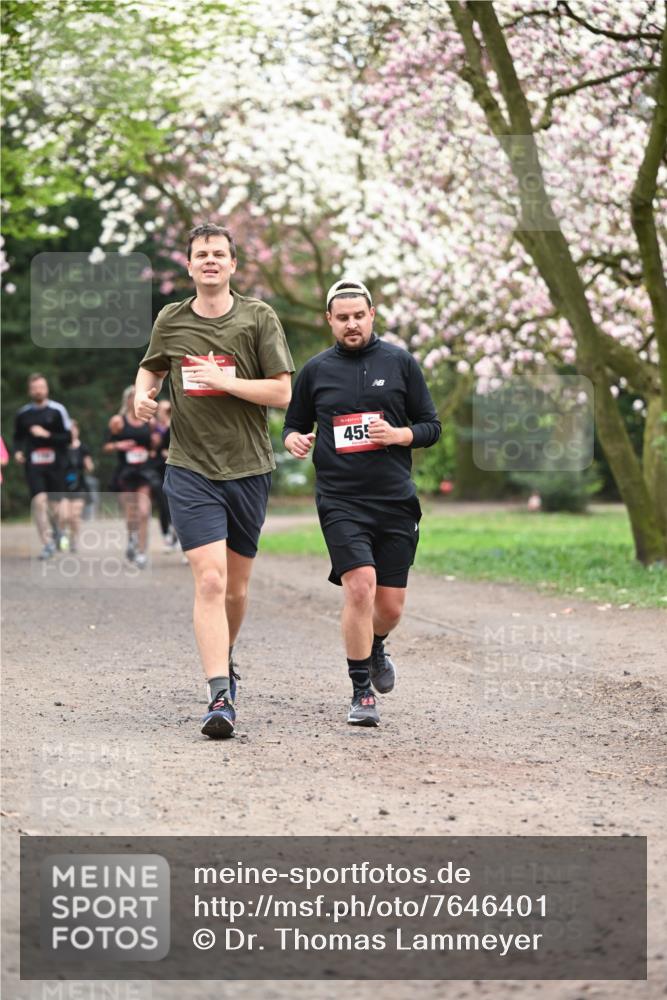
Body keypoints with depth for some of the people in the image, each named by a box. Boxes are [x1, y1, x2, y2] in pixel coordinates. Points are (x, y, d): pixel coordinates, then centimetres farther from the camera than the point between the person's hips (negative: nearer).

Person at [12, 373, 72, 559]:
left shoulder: (57, 410, 0)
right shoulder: (23, 414, 9)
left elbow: (68, 437, -2)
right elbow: (18, 438, 20)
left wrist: (47, 435, -14)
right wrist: (18, 451, 1)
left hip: (55, 464, -1)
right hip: (33, 464, 1)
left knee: (54, 505, 4)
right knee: (39, 501, -14)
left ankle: (55, 530, 38)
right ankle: (47, 543, -10)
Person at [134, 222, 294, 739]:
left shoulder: (259, 317, -1)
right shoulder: (171, 320, 5)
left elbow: (282, 391, -4)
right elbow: (151, 368, 24)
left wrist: (229, 382, -16)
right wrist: (143, 395, 3)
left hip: (249, 468, 1)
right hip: (191, 469, -1)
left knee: (236, 585, 12)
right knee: (210, 580, -15)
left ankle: (224, 659, 41)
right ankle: (220, 697, -17)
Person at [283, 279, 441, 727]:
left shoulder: (401, 363, 6)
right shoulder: (315, 371, 8)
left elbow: (431, 427, 8)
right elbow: (293, 424, 19)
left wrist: (398, 435, -12)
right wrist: (293, 439, -4)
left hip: (396, 501, 1)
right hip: (340, 501, -1)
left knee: (390, 607, 3)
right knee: (360, 585, -20)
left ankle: (375, 648, 41)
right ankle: (362, 694, -8)